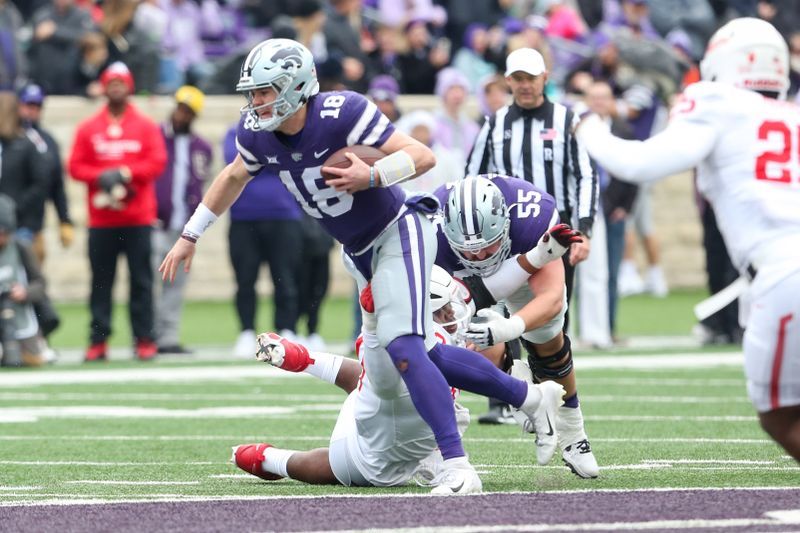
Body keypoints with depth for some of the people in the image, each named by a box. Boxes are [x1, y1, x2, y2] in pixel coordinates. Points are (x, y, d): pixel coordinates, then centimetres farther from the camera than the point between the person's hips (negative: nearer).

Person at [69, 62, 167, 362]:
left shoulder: (146, 127, 7)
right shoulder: (88, 129, 9)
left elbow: (157, 163, -2)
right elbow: (75, 167, 5)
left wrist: (126, 172, -15)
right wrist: (101, 176, -12)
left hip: (138, 218, -1)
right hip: (100, 220, 1)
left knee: (141, 280, -2)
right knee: (100, 281, 0)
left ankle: (144, 340, 0)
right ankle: (98, 342, 2)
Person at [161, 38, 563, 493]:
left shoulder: (340, 114, -27)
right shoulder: (258, 134, -6)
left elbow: (423, 156, -25)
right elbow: (233, 178, 17)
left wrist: (372, 176, -41)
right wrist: (190, 235, 21)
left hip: (399, 231, -8)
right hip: (361, 251, 8)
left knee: (404, 349, -22)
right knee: (425, 351, 12)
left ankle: (457, 466, -24)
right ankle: (530, 397, 30)